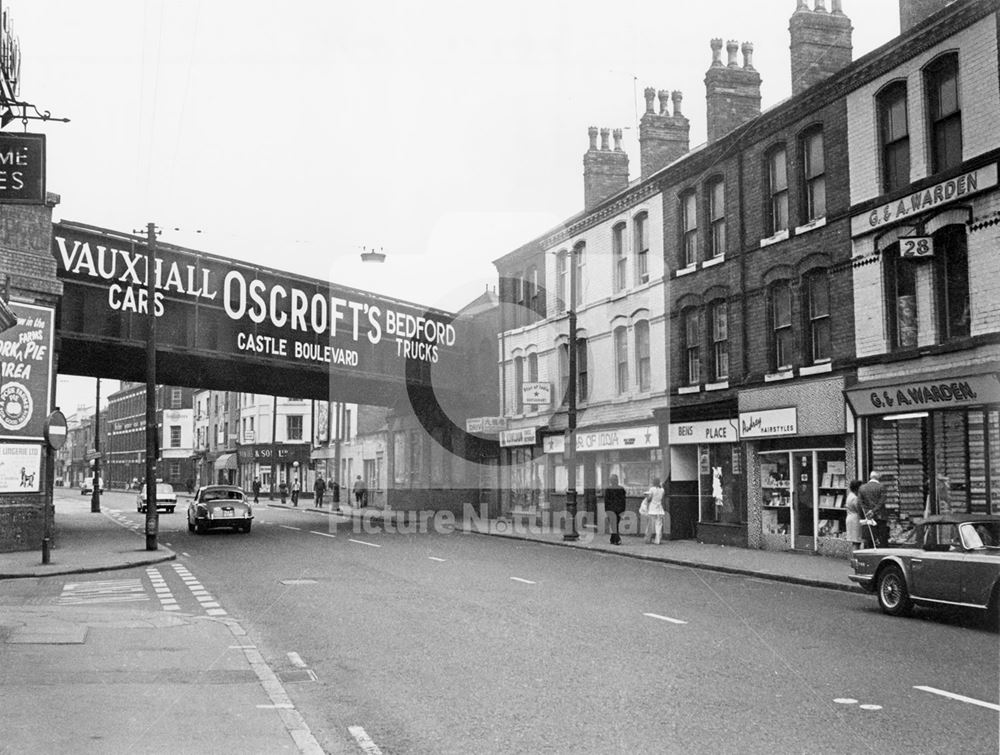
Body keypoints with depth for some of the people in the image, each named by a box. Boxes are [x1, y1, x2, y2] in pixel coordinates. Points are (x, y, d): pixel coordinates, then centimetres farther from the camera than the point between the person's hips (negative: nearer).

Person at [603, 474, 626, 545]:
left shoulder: (621, 489, 6)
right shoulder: (608, 489, 1)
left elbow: (623, 500, 6)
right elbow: (606, 501, 0)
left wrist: (623, 511, 0)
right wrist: (606, 512, -4)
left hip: (619, 509, 3)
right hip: (611, 509, -3)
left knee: (616, 525, 7)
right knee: (614, 522, -18)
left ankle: (613, 540, 17)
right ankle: (617, 539, -25)